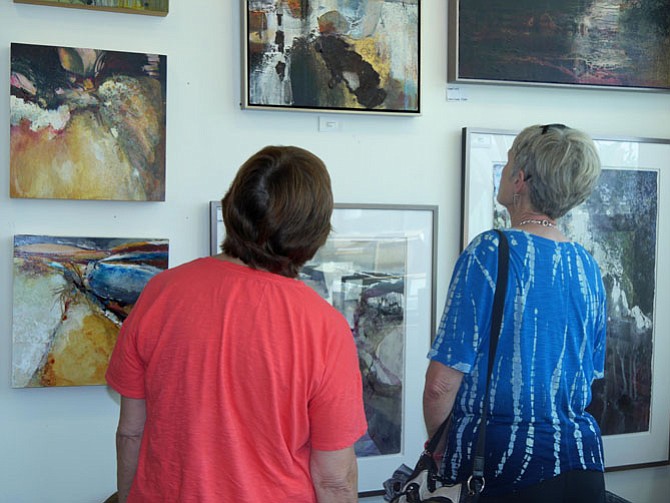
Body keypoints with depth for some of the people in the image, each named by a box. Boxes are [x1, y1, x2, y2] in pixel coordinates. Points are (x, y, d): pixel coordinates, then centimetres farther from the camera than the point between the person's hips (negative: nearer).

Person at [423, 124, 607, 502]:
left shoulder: (489, 252, -16)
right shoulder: (588, 266, 2)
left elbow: (442, 382, -17)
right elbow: (591, 374, 13)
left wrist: (437, 441, 0)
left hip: (500, 463, -5)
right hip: (581, 460, 6)